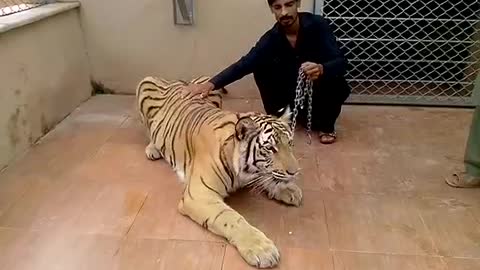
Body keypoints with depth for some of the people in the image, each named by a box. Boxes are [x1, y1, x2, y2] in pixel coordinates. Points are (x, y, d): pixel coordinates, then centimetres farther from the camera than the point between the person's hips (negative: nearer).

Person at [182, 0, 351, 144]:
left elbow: (340, 63, -30)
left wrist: (321, 69, -54)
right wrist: (212, 84, -37)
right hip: (293, 91, 2)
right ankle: (278, 118, -2)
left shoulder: (317, 25, -22)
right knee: (260, 66, -19)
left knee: (335, 82, -35)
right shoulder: (271, 39, -16)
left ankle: (326, 124, -6)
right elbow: (244, 64, -23)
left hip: (322, 87, -2)